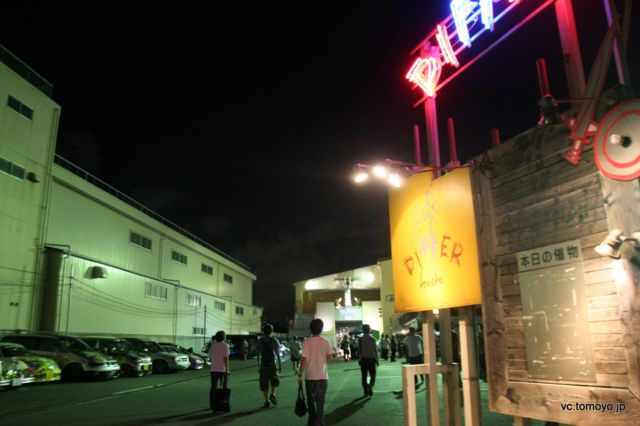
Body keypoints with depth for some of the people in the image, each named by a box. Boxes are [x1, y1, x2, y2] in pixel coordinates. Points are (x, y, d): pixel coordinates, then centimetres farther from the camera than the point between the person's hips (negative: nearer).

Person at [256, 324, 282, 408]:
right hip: (272, 364, -1)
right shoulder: (274, 341, -2)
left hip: (263, 365, 1)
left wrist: (258, 363, 13)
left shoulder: (260, 341, 1)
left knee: (264, 383, 8)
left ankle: (267, 400, 5)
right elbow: (278, 353, -5)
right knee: (275, 381, 17)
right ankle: (272, 395, -4)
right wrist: (280, 364, -1)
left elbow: (258, 353, 2)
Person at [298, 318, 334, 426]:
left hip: (309, 376, 0)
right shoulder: (326, 342, -4)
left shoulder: (306, 342, -9)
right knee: (320, 401, 6)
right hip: (322, 376, 0)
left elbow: (304, 360, -11)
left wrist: (300, 375, -4)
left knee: (311, 400, 16)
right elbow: (330, 357, -3)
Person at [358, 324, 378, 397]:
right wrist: (377, 360, 4)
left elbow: (359, 350, -3)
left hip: (363, 359, 1)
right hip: (371, 359, -1)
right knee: (372, 375, 8)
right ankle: (370, 385, -19)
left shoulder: (360, 339, -3)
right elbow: (375, 350, -5)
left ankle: (366, 392, 7)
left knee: (364, 376, 9)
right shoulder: (372, 339, -6)